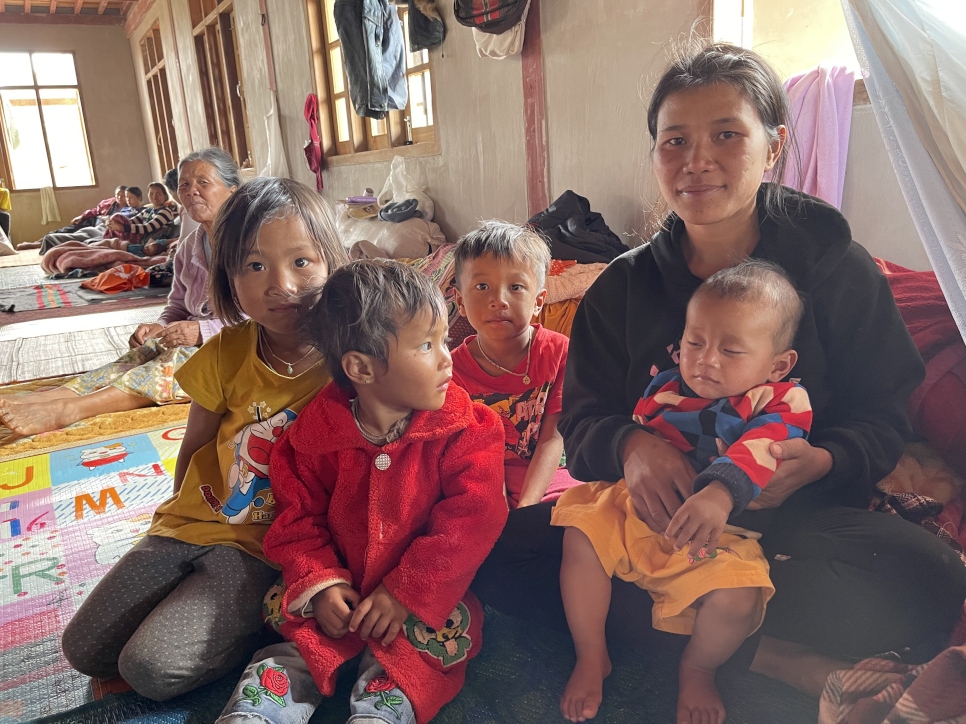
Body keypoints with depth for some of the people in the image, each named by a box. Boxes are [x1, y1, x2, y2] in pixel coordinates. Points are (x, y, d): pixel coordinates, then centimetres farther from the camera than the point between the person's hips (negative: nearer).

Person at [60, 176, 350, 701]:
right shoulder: (227, 353, -9)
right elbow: (194, 450, 6)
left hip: (266, 546, -4)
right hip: (194, 520, 5)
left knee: (152, 667, -15)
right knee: (83, 649, 8)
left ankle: (267, 624, 7)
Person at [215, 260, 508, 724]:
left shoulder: (464, 431, -15)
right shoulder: (320, 429, -9)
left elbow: (470, 521, -18)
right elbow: (298, 512, 1)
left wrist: (404, 592, -21)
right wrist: (320, 582, -13)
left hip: (424, 594, -2)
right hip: (343, 593, 2)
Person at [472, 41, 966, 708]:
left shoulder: (836, 268, -4)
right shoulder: (622, 288, 0)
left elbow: (883, 416, -1)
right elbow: (582, 423, -2)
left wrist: (821, 462, -24)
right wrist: (629, 445, -25)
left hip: (797, 515, -2)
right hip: (660, 511, 3)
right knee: (499, 555, -19)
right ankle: (773, 657, -19)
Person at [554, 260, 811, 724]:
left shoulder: (782, 404, -10)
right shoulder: (665, 388, 4)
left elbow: (756, 451, -31)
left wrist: (719, 495, -48)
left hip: (719, 536, -4)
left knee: (738, 597, -29)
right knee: (581, 533, -15)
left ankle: (696, 671, 9)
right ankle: (591, 658, 7)